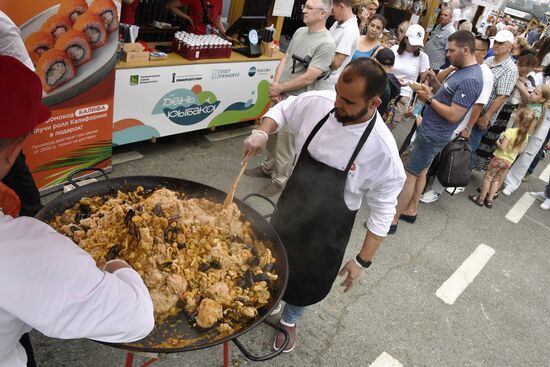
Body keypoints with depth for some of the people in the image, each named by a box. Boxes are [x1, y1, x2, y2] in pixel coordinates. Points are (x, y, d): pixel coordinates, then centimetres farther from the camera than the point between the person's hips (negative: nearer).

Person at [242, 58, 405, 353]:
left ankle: (289, 320, 55)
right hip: (290, 209, 3)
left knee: (308, 281, 19)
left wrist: (363, 260, -13)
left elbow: (382, 211, -17)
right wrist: (262, 133, -18)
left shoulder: (382, 149, -28)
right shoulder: (318, 102, -19)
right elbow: (282, 110, 2)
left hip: (328, 229, -3)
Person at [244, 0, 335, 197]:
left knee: (285, 143, 3)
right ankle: (268, 167, 40)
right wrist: (275, 85, -6)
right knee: (272, 135, 20)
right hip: (280, 96, 8)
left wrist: (279, 88, -11)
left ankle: (279, 180, 20)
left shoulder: (326, 44, -18)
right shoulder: (300, 31, 7)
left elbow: (308, 78, -20)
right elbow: (285, 59, 9)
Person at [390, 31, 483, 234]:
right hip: (428, 129, 10)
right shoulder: (462, 69, 8)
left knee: (409, 175, -4)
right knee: (420, 171, 19)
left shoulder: (470, 80, -23)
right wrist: (429, 94, -4)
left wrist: (430, 98, -18)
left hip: (432, 135, -10)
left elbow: (453, 115, -25)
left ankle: (392, 220, 4)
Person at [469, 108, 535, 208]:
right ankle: (489, 200, 23)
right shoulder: (526, 136, -4)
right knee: (496, 180, 18)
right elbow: (520, 150, 5)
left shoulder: (510, 131, -22)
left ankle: (481, 199, 13)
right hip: (509, 161, 6)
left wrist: (498, 142, -4)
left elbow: (502, 147, -22)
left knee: (488, 177, 7)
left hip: (499, 158, -5)